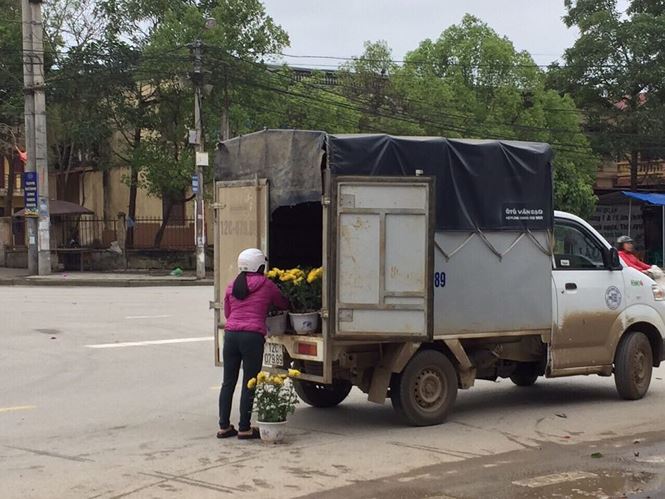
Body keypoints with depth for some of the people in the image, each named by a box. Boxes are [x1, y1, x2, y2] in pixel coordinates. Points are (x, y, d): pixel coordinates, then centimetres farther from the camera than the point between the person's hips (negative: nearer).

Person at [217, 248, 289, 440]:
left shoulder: (232, 286, 15)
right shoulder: (266, 285, 4)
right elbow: (283, 305, 19)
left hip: (231, 334, 5)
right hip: (253, 336, -4)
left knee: (228, 382, 11)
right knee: (249, 384, 1)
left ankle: (224, 427, 15)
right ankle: (244, 428, 4)